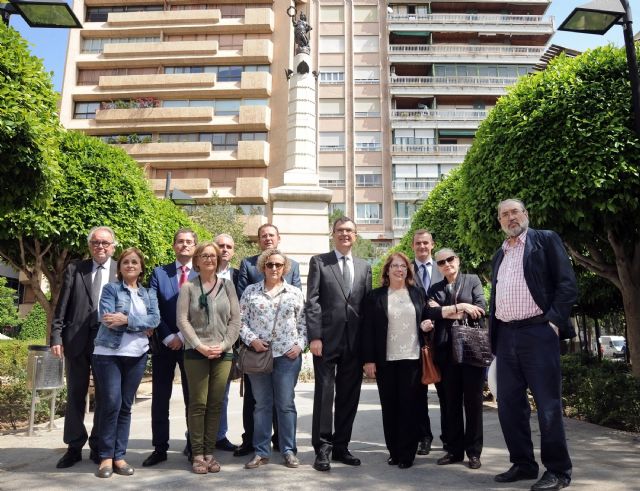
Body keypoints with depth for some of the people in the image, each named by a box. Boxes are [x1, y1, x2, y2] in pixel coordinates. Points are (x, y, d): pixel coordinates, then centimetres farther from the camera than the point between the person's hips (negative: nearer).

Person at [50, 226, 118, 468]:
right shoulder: (74, 269, 6)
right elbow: (62, 306, 3)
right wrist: (56, 336, -4)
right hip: (76, 339, 1)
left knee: (104, 397, 8)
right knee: (75, 395, 9)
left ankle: (98, 447, 21)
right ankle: (74, 447, 22)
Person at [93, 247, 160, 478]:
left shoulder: (149, 293, 12)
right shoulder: (110, 288, 2)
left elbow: (155, 319, -4)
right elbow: (108, 319, -12)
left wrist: (127, 319, -17)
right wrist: (141, 325, -13)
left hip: (137, 355, 3)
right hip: (109, 353, -3)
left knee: (126, 406, 7)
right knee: (111, 403, -7)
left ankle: (119, 456, 15)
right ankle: (106, 457, 7)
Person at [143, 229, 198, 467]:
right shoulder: (159, 273, 6)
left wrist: (183, 336, -11)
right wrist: (169, 337, -10)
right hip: (164, 344, 1)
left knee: (192, 398, 8)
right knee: (160, 399, 6)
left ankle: (193, 447, 20)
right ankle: (160, 448, 17)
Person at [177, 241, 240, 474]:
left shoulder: (227, 285, 8)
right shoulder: (188, 287, 2)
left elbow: (235, 319, 5)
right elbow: (182, 320, -4)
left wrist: (224, 345, -7)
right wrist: (199, 346, -12)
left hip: (223, 353, 2)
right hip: (196, 352, -2)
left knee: (216, 404, 5)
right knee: (198, 404, 1)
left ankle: (209, 453, 15)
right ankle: (197, 454, 11)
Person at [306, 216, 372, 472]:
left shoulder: (364, 266, 14)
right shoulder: (319, 262, 3)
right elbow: (312, 301, -4)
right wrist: (314, 336, -12)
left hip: (355, 342, 4)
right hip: (327, 338, -3)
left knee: (349, 396, 9)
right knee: (324, 394, 1)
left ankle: (341, 446, 22)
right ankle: (322, 449, 12)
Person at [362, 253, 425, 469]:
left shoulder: (418, 293, 10)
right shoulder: (376, 296, 4)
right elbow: (368, 329, 1)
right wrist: (369, 360, -5)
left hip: (413, 358, 1)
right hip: (386, 360, 0)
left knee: (410, 406, 0)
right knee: (389, 406, 6)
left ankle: (407, 453, 10)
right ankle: (393, 451, 18)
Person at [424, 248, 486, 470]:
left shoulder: (472, 280, 8)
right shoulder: (435, 289, 13)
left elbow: (481, 308, -6)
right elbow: (431, 312, -5)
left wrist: (445, 312, -5)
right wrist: (459, 307, -14)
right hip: (446, 350, 2)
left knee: (473, 399, 2)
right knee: (451, 401, 7)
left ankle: (473, 451, 11)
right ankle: (454, 450, 16)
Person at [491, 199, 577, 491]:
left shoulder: (545, 240, 3)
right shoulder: (499, 256, 20)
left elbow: (567, 283, -5)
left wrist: (554, 321, -13)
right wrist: (494, 335, 12)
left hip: (537, 332, -6)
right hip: (506, 336, 6)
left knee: (548, 404, -2)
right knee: (509, 404, 8)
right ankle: (523, 464, 21)